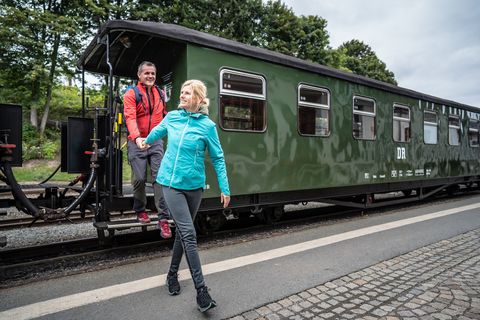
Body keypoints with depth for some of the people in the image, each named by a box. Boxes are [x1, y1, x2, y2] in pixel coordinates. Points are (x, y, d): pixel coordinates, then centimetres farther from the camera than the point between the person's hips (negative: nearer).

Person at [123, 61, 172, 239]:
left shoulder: (159, 93, 12)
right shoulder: (131, 94, -4)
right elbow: (130, 118, -19)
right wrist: (137, 137, -35)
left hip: (156, 141, 3)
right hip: (137, 142, -3)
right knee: (139, 179, 0)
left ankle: (163, 218, -5)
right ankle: (140, 211, 26)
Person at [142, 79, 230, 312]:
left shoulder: (207, 125, -6)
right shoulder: (172, 117, 1)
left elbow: (218, 159, -2)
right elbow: (158, 131, 23)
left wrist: (224, 189, -4)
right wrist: (146, 141, 41)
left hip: (194, 185, 0)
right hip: (171, 183, 0)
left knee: (182, 232, 14)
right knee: (188, 234, -10)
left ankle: (172, 274, 36)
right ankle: (201, 290, -4)